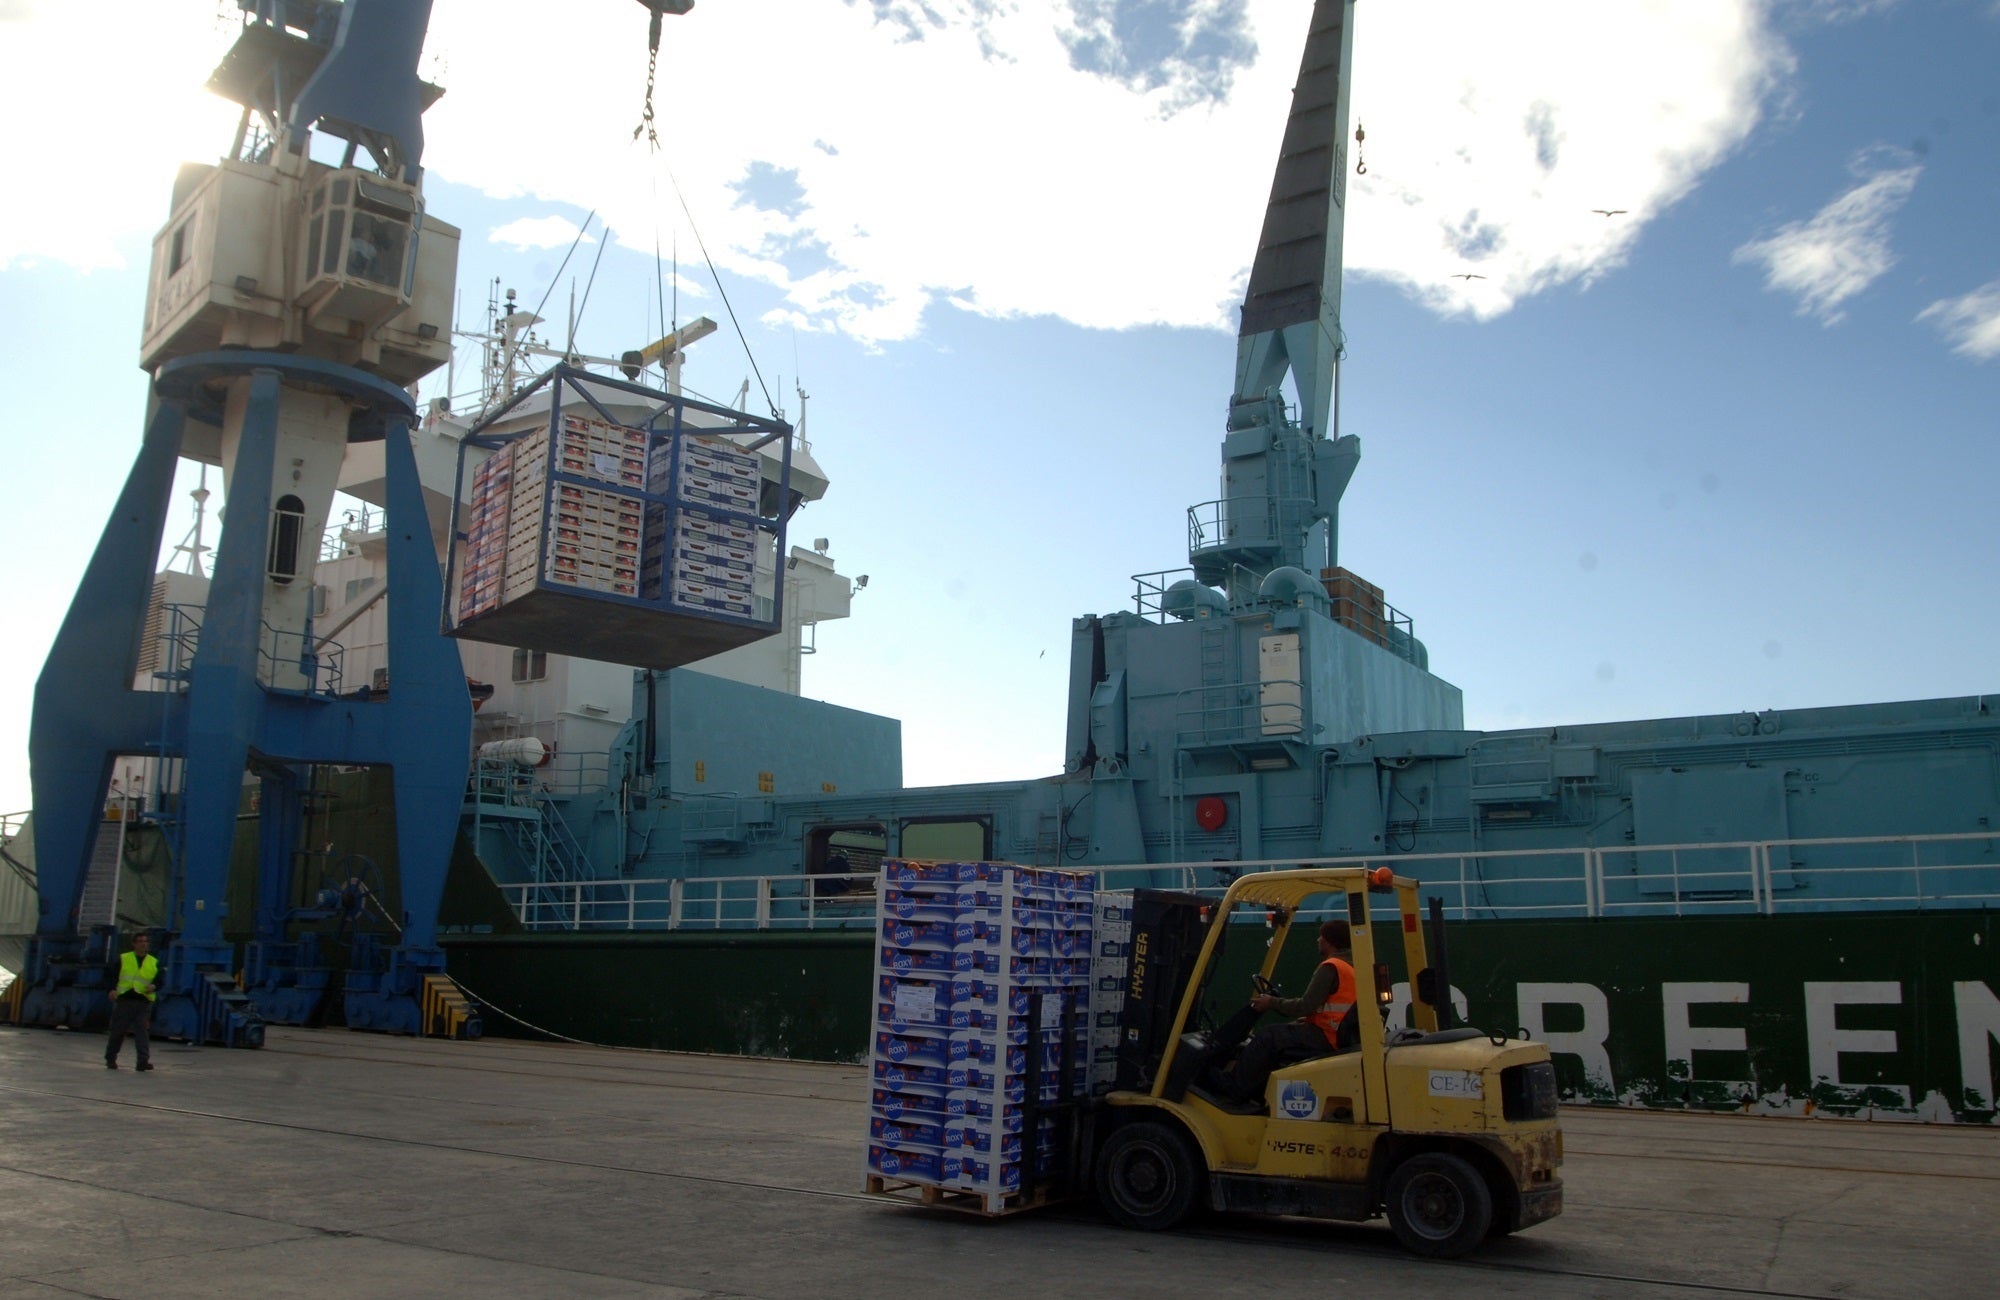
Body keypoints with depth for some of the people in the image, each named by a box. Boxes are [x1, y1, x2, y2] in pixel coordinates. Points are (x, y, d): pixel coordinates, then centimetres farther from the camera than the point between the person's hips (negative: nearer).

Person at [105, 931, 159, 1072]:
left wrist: (153, 987, -13)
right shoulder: (123, 959, 9)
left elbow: (159, 981, 9)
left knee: (142, 1031, -8)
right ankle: (110, 1059, 24)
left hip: (143, 1002, 0)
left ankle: (144, 1061, -12)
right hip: (124, 1000, 0)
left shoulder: (154, 962, 12)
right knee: (117, 1030, 8)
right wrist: (112, 990, -13)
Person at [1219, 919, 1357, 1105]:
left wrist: (1273, 1003, -6)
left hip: (1324, 1038, -10)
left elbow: (1306, 1006, -18)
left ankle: (1234, 1087, -1)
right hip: (1339, 1035, 10)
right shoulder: (1351, 965, 16)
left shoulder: (1331, 967, -15)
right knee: (1278, 1032, 16)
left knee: (1268, 1037, -9)